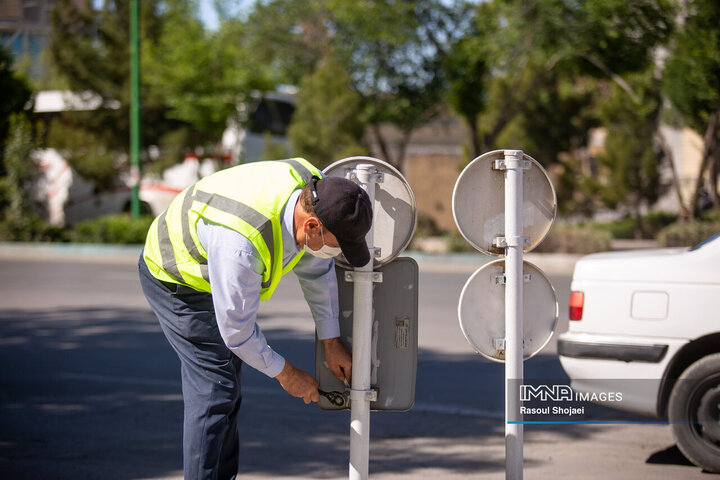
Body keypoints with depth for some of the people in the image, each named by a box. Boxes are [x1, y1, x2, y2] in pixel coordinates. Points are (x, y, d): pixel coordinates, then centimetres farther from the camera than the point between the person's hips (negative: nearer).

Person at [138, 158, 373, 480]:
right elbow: (236, 327, -29)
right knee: (215, 387, -13)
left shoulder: (314, 194, -20)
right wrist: (284, 373, -14)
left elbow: (317, 269, 0)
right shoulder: (241, 244, -43)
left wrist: (331, 343, 3)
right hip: (177, 281, -8)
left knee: (224, 387, 14)